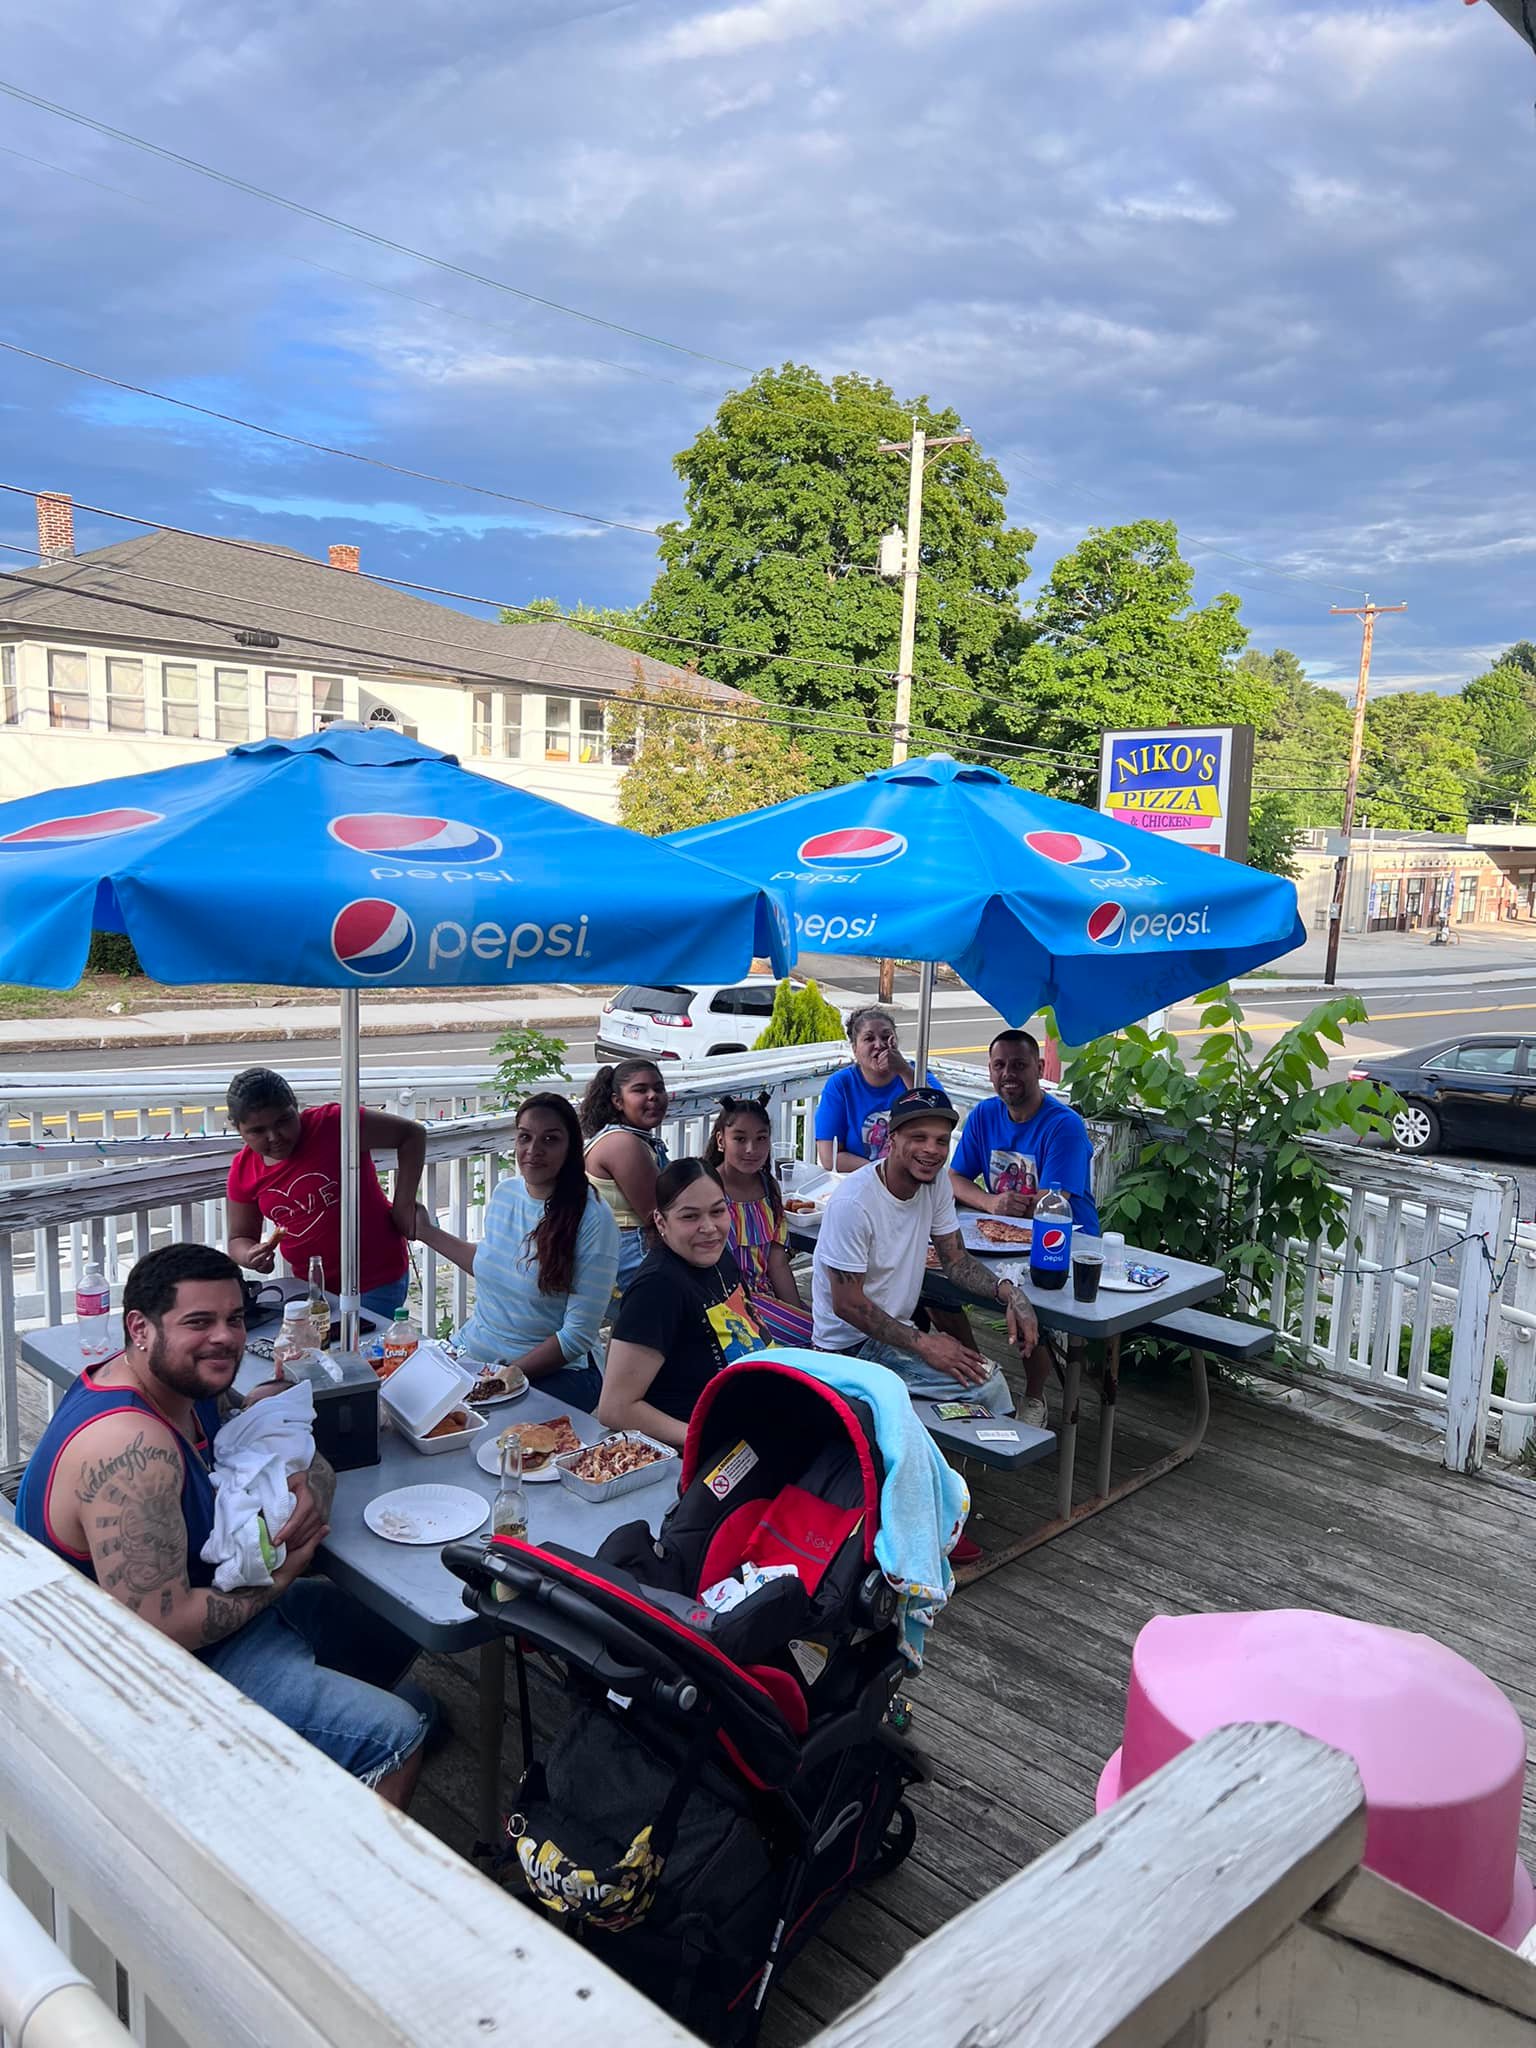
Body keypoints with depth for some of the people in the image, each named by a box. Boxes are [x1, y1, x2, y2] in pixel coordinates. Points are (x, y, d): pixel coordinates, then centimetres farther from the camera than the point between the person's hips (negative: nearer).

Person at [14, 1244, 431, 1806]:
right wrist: (276, 1579, -17)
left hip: (205, 1603, 10)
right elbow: (161, 1628, -33)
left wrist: (313, 1489, -15)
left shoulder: (186, 1382, -3)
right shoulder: (133, 1450, -32)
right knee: (394, 1735, -15)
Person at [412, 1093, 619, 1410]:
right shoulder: (503, 1192, 4)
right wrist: (427, 1232, 25)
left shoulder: (593, 1219, -16)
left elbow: (579, 1334, -15)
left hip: (552, 1372, -6)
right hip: (472, 1350, 7)